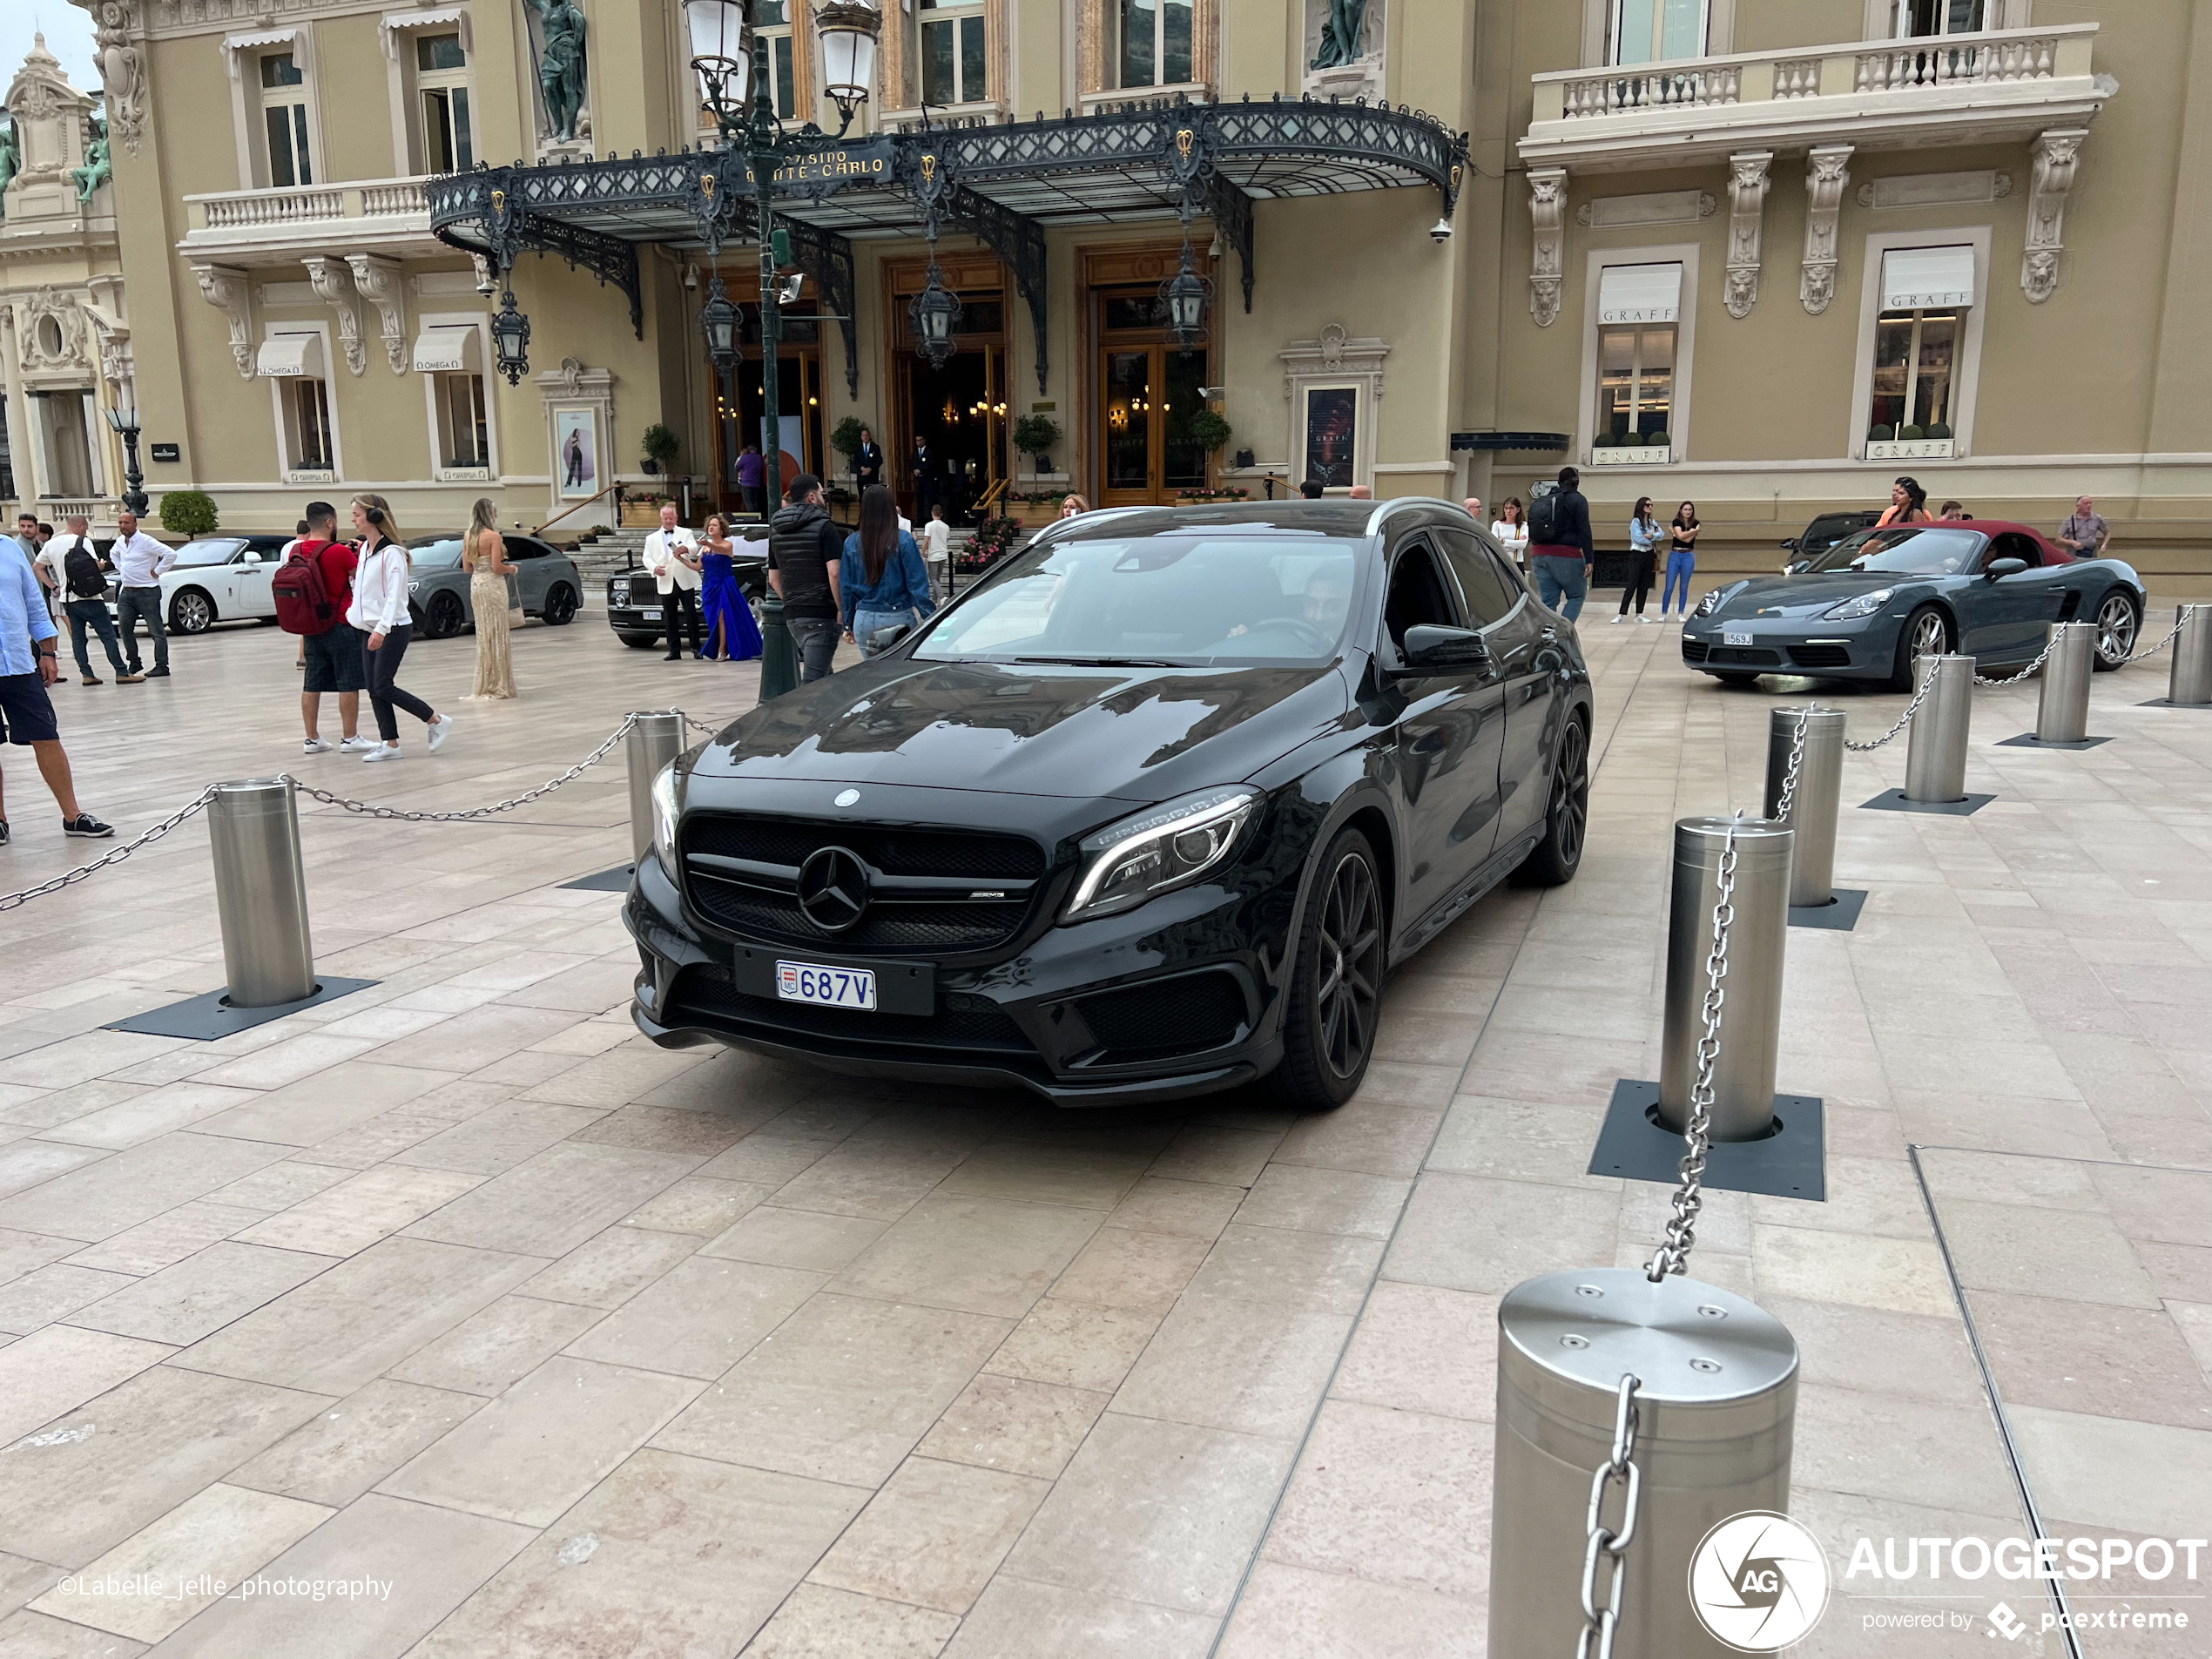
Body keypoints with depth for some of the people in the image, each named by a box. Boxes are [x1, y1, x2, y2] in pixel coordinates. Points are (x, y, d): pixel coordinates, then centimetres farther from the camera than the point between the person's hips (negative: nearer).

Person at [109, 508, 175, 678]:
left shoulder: (146, 541, -13)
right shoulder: (120, 541, 11)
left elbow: (170, 554, -22)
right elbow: (113, 554, 34)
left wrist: (157, 571, -15)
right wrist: (121, 569, 18)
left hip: (147, 592, -8)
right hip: (126, 592, 8)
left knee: (156, 631, -4)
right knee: (125, 628, 4)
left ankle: (162, 666, -2)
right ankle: (134, 663, 13)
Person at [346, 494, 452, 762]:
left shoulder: (391, 553, -14)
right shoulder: (363, 549, 11)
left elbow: (394, 596, -20)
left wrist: (381, 629, -27)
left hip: (393, 630, -8)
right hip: (371, 630, 8)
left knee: (383, 687, -9)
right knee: (374, 689, 5)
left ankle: (438, 721, 4)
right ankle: (389, 744, 10)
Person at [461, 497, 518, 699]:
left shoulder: (468, 537, 7)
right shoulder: (494, 536, -13)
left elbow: (467, 567, 9)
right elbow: (497, 566, -17)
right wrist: (512, 569, 1)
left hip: (476, 584, 7)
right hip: (493, 585, -7)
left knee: (484, 634, 14)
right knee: (497, 635, -1)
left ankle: (484, 684, 19)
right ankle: (497, 685, 2)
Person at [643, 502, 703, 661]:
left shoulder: (686, 533, 9)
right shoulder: (652, 538, 14)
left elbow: (695, 549, -8)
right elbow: (647, 558, 7)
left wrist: (686, 549, -33)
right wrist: (654, 567, -17)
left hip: (685, 582, -2)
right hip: (666, 584, 2)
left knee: (692, 616, -3)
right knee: (671, 620, 3)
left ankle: (696, 648, 3)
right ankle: (675, 651, 7)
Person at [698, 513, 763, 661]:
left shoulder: (728, 545, -4)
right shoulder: (705, 547, 13)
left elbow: (721, 550, -29)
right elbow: (698, 567, 10)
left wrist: (708, 544, -49)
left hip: (724, 586, -5)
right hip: (709, 586, 5)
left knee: (722, 618, -11)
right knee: (713, 619, 4)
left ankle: (722, 651, -11)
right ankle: (717, 650, 9)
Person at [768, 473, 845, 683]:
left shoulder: (776, 530, 15)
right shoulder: (823, 527, -7)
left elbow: (774, 579, 19)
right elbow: (834, 573, -17)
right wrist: (841, 608, -10)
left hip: (791, 615, 8)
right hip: (820, 613, -8)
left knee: (823, 674, 20)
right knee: (813, 679, -11)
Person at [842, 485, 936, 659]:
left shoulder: (852, 543, 2)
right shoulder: (903, 541, -8)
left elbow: (846, 588, 7)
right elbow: (918, 585, -9)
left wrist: (848, 625, 16)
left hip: (864, 620, 3)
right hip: (898, 618, -3)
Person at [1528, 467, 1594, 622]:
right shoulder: (1578, 500, -2)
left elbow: (1531, 531, 19)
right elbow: (1584, 532, -10)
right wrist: (1590, 560, -12)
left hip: (1539, 554, 6)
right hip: (1566, 555, -5)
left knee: (1548, 600, 6)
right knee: (1577, 596, 5)